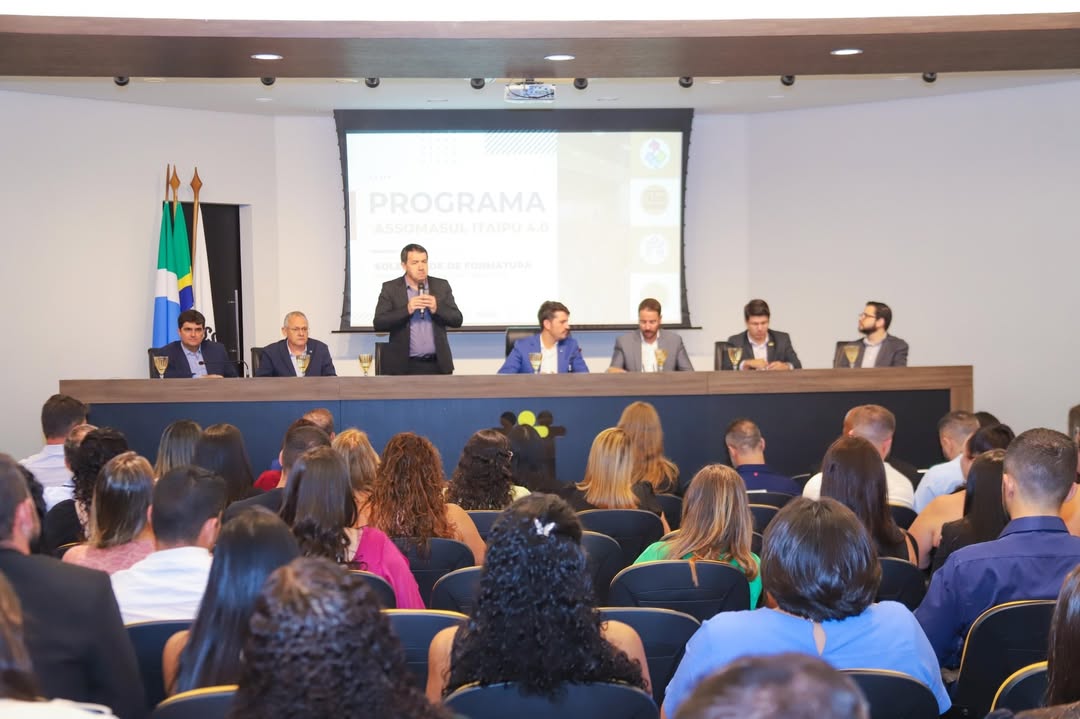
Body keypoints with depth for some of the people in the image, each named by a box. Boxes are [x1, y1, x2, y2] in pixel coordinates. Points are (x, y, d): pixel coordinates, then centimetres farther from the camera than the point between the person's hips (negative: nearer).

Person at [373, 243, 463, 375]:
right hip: (403, 366, -2)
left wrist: (437, 308, -13)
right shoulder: (390, 288, 2)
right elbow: (378, 323, -7)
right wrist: (407, 310, -19)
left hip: (437, 365, 2)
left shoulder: (442, 286, 8)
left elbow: (457, 320, 5)